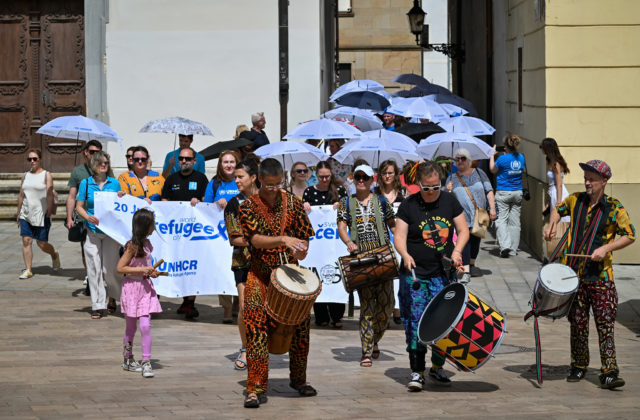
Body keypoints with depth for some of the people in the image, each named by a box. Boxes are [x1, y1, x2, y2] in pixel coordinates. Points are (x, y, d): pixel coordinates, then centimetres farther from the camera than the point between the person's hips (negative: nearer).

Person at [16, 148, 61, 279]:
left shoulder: (46, 175, -3)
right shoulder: (25, 175, 11)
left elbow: (50, 195, -10)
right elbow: (21, 195, 15)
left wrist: (49, 211, -17)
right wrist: (19, 213, 15)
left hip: (42, 215, -4)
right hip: (26, 214, 4)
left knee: (42, 244, 1)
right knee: (26, 241, -6)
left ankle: (54, 256, 32)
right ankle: (28, 270, -2)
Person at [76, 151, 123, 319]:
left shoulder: (114, 183, 6)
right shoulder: (86, 183, 3)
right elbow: (79, 207, 4)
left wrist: (120, 198, -9)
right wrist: (88, 217, -14)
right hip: (92, 232, 0)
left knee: (110, 267, -2)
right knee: (94, 268, -2)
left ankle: (113, 297, 25)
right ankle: (97, 306, 4)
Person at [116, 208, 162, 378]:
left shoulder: (147, 244, 8)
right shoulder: (132, 246, -15)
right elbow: (120, 268, -16)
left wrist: (151, 272, 6)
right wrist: (142, 270, -20)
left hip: (146, 287, 5)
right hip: (132, 287, -5)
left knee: (145, 326, -7)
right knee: (131, 328, 9)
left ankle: (146, 363, -7)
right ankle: (127, 359, 26)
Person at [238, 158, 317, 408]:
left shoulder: (292, 202, 5)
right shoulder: (248, 207, -4)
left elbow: (305, 235, 10)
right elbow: (255, 239, -18)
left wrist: (298, 251, -12)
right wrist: (283, 240, -33)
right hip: (260, 277, -3)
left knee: (300, 329, 7)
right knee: (257, 330, -12)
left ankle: (298, 380, 27)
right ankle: (256, 389, -10)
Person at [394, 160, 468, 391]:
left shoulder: (449, 201, 5)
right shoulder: (409, 205, -2)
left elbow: (463, 230, 9)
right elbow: (399, 235, -5)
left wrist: (457, 250, -10)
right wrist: (405, 255, -25)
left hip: (443, 274, 2)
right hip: (415, 274, -2)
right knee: (416, 323, -6)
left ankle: (437, 368, 17)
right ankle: (417, 371, 0)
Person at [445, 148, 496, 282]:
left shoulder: (478, 173, 7)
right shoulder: (452, 179, 8)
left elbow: (489, 191, 4)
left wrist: (492, 208, -5)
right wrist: (448, 192, -13)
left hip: (480, 215, 2)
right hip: (463, 216, -2)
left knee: (476, 240, 11)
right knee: (465, 240, -15)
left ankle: (471, 265, 32)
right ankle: (465, 272, -20)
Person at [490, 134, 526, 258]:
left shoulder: (503, 159, -15)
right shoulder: (521, 158, 0)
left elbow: (493, 170, 2)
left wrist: (492, 155, 13)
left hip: (503, 193, -5)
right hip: (518, 193, 5)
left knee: (501, 220, -2)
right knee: (514, 221, 9)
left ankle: (505, 245, -20)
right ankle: (513, 250, 13)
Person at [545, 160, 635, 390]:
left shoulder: (614, 208, -4)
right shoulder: (575, 200, 7)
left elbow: (630, 236, -2)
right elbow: (558, 209, 28)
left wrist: (606, 248, -14)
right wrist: (553, 225, 8)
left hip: (600, 276, -3)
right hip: (573, 274, 3)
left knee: (605, 325, -7)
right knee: (577, 323, 9)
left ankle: (609, 373, -8)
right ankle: (578, 367, 24)